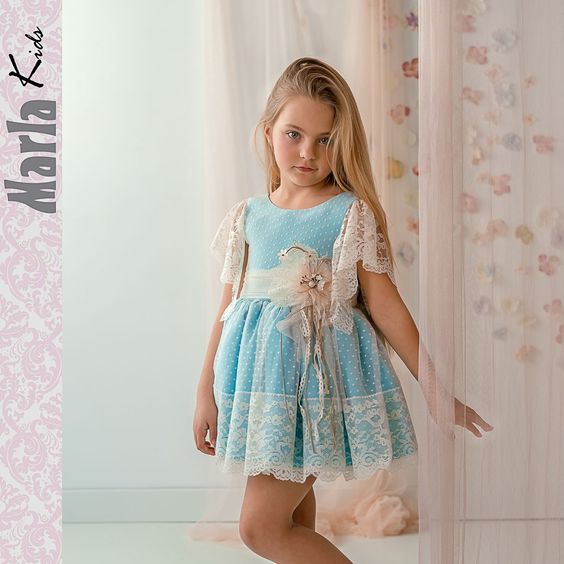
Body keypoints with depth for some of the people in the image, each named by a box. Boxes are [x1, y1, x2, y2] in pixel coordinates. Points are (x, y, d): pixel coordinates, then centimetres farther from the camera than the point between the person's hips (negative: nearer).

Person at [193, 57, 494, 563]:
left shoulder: (353, 214, -6)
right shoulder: (247, 216, 5)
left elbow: (385, 305, -3)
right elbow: (228, 309, 10)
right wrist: (206, 393, 13)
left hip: (322, 377, -5)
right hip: (260, 381, 5)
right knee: (294, 516, 15)